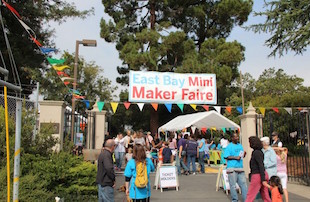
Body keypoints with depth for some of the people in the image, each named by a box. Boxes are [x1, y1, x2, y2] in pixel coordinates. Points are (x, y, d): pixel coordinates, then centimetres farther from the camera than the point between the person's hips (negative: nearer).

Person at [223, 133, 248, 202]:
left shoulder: (240, 145, 16)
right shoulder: (229, 146, -4)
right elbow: (226, 157, -12)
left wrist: (244, 155, 1)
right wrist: (235, 157, -19)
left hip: (240, 168, 6)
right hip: (232, 168, -6)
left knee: (243, 184, 5)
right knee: (233, 185, 1)